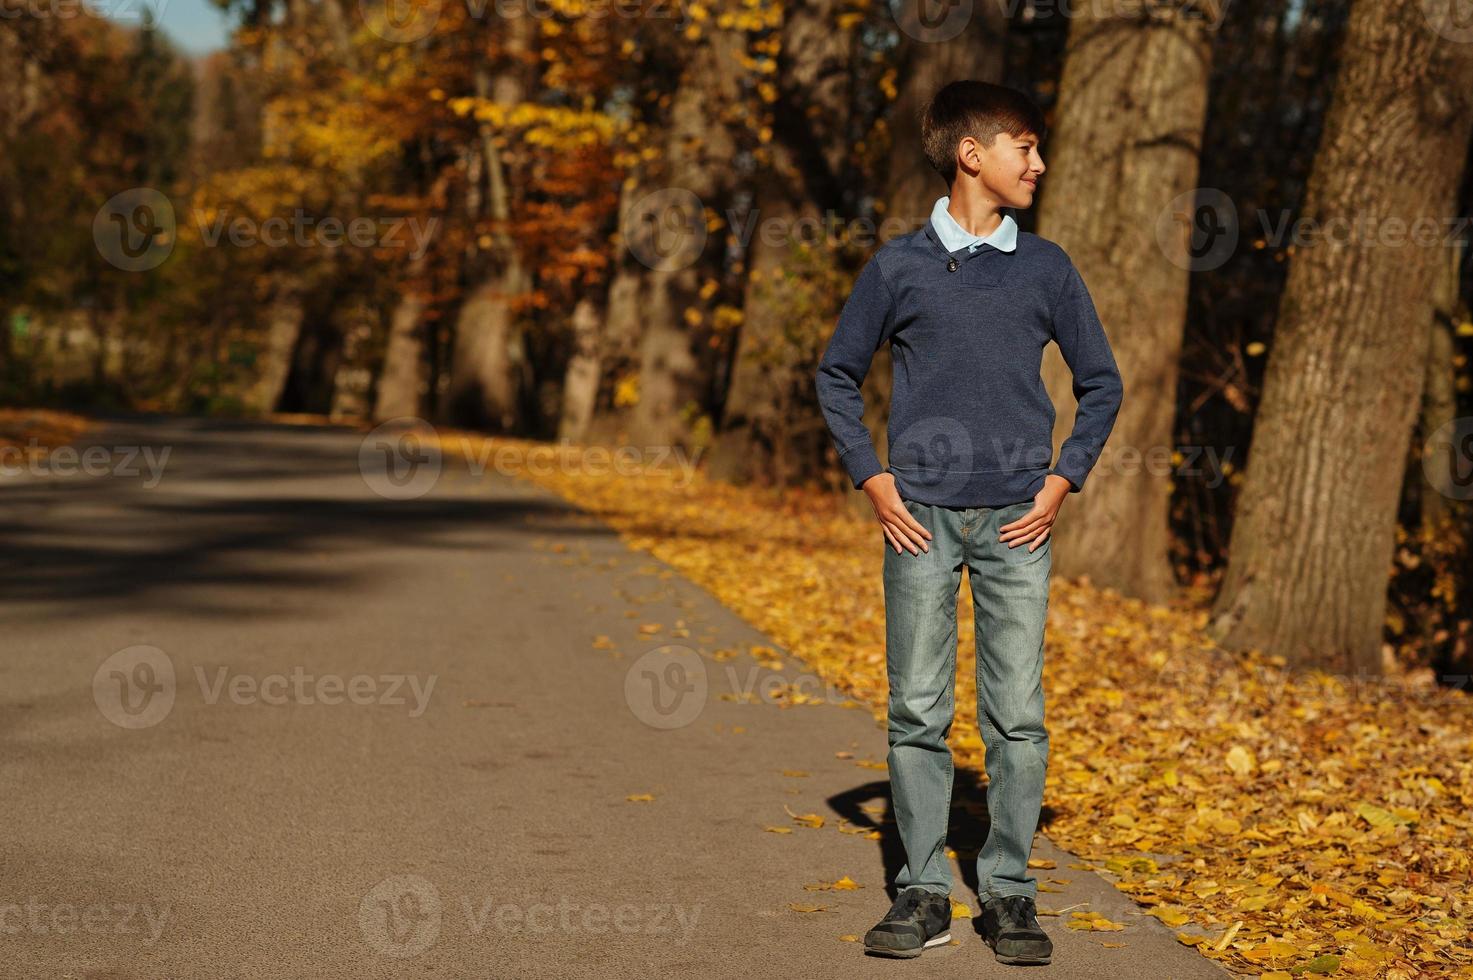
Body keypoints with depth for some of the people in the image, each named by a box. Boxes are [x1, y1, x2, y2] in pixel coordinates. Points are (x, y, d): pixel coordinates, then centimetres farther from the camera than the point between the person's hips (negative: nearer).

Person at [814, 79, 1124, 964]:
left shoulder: (1047, 269, 6)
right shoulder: (899, 267, 3)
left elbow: (1102, 384, 13)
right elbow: (838, 375, 11)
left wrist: (1062, 483, 2)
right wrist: (875, 481, 1)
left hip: (1016, 523, 1)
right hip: (922, 520, -1)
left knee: (1017, 716, 0)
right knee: (917, 712, 1)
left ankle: (1010, 891, 10)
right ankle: (924, 892, 10)